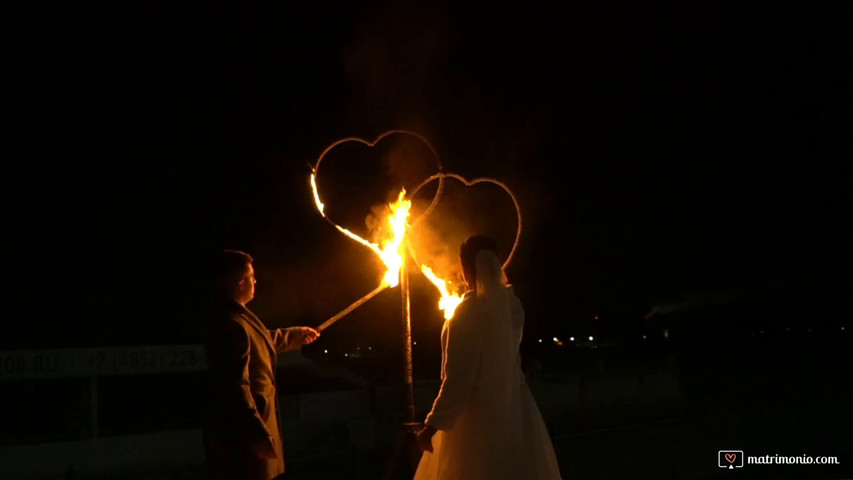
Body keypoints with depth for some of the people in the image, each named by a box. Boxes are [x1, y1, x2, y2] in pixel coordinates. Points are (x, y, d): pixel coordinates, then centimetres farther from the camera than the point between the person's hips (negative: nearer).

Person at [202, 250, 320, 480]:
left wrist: (298, 335, 43)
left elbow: (265, 341, 33)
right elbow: (236, 389, -29)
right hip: (242, 438, -11)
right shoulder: (232, 326, -24)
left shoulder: (232, 317, 11)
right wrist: (259, 436, -28)